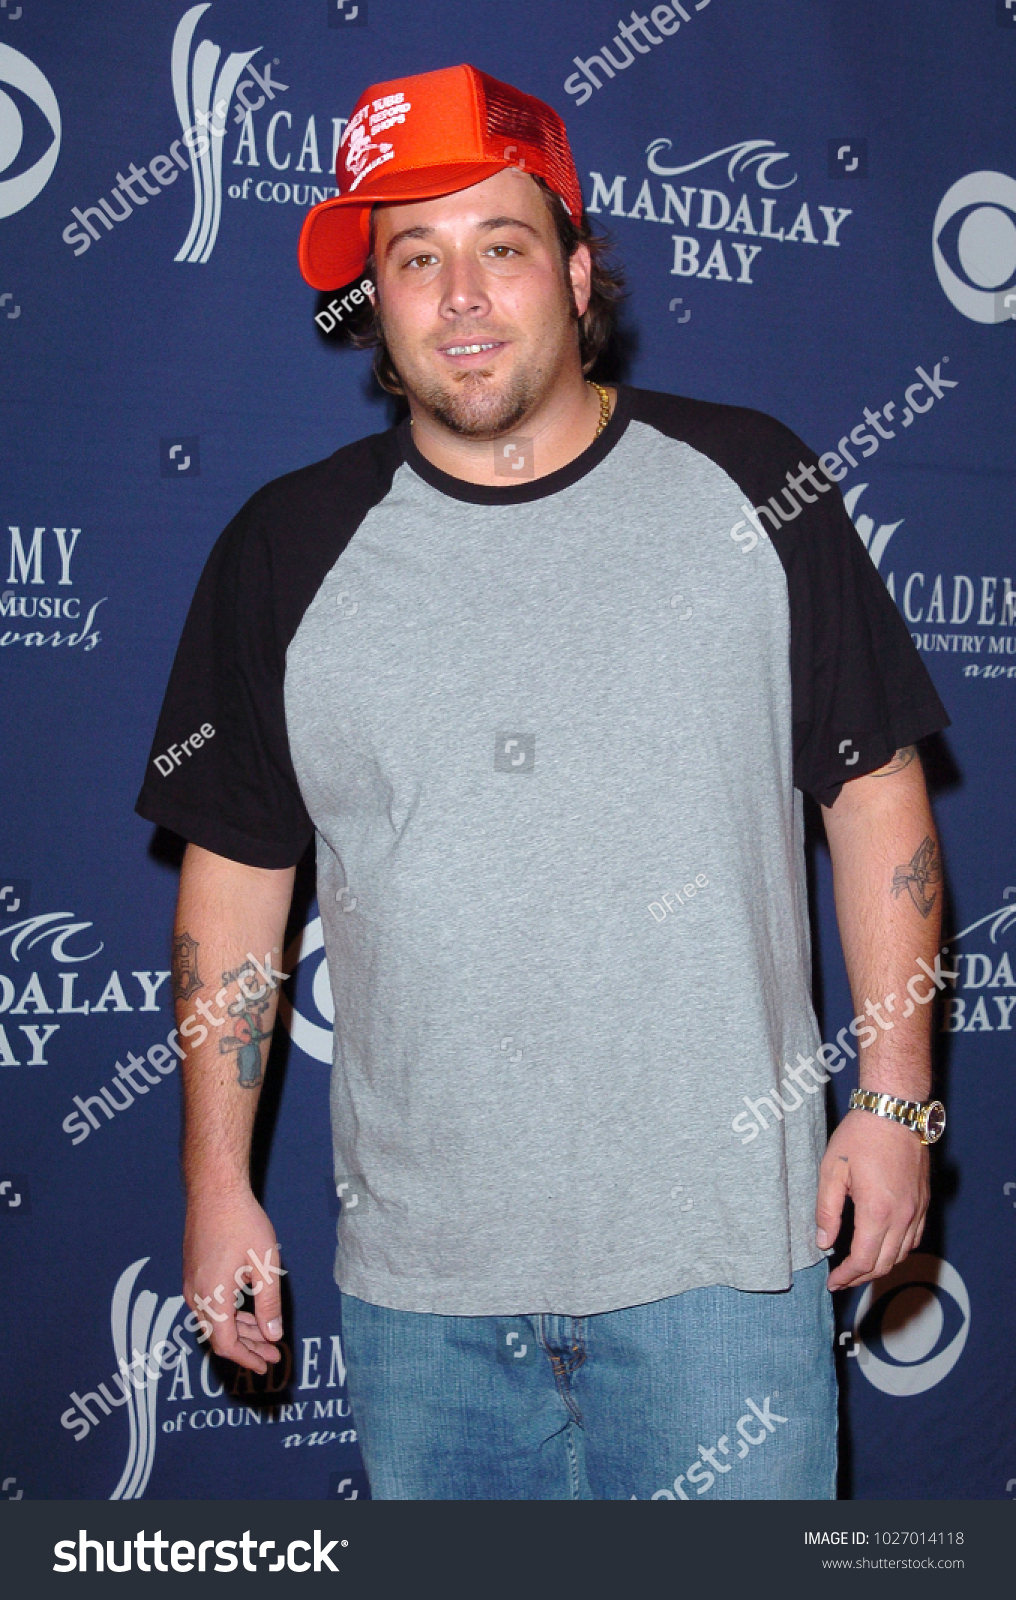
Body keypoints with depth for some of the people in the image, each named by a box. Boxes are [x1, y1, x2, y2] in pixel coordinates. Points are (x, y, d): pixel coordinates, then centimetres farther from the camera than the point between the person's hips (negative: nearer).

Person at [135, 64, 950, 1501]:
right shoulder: (290, 549, 2)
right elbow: (235, 875, 6)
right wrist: (217, 1180, 6)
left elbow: (877, 793, 3)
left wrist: (896, 1098, -1)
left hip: (721, 1246, -1)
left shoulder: (750, 485, -1)